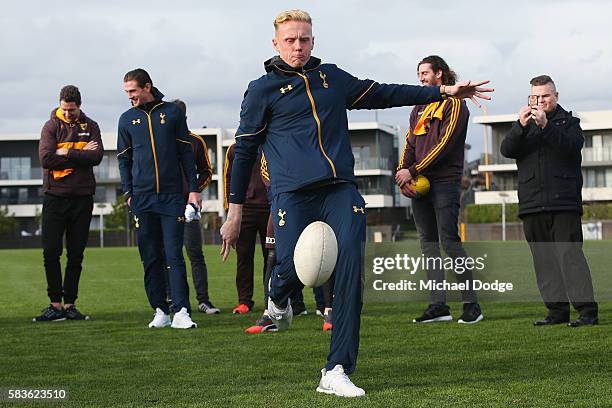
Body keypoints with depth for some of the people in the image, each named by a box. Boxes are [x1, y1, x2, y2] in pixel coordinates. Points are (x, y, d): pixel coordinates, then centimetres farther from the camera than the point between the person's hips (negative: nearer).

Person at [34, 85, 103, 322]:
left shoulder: (90, 127, 9)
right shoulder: (51, 126, 3)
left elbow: (97, 157, -7)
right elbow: (46, 158, -11)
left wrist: (66, 153, -11)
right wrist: (81, 155, -9)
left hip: (82, 198, 1)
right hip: (55, 196, -1)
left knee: (76, 255, 4)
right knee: (51, 252, -5)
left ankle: (70, 304, 10)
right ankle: (55, 304, 3)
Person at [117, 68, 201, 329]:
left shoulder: (172, 112, 6)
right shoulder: (127, 119, 10)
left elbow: (186, 152, 7)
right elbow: (124, 159, 14)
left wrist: (193, 189, 2)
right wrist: (128, 192, 3)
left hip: (172, 196, -2)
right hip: (142, 198, 2)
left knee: (174, 256, -7)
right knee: (150, 258, 4)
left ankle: (181, 312, -11)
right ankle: (160, 311, 10)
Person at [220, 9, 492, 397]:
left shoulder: (332, 77, 18)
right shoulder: (263, 89, 7)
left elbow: (383, 94, 26)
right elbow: (244, 150, 8)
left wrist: (444, 91, 23)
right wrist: (235, 211, 6)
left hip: (340, 190, 3)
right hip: (292, 193, -3)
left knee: (351, 271, -13)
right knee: (295, 270, -16)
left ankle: (337, 371, -10)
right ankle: (278, 296, 27)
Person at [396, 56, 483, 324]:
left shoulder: (453, 104, -2)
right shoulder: (420, 108, 22)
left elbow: (444, 145, -12)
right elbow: (410, 144, 17)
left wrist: (412, 171, -14)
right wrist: (402, 174, -1)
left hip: (444, 182, -7)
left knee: (449, 240, -12)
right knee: (428, 243, 4)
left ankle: (471, 304, -5)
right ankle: (438, 305, 5)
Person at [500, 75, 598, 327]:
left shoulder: (568, 122, 9)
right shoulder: (523, 127, 18)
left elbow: (572, 146, -12)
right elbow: (507, 150, 0)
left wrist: (546, 126, -23)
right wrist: (521, 126, -16)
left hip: (564, 202, -4)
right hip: (532, 203, 4)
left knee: (570, 254, -11)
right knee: (544, 259, 4)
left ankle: (587, 310, -11)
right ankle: (557, 310, 10)